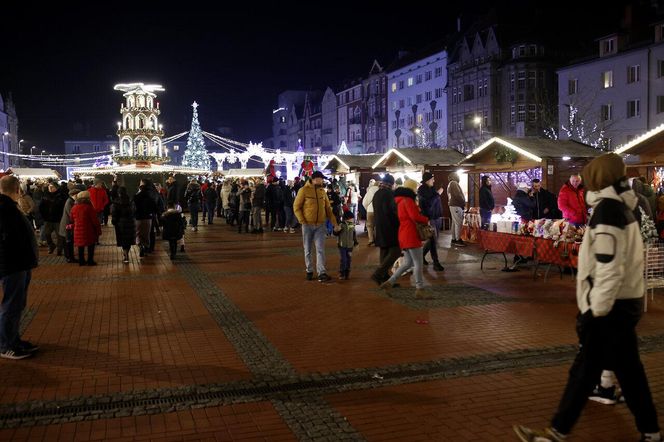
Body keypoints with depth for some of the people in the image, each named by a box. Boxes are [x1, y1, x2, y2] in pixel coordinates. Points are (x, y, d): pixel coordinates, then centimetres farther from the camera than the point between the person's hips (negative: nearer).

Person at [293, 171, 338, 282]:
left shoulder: (322, 191, 8)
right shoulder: (304, 190, -5)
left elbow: (328, 208, 12)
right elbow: (296, 207, -5)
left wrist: (335, 223, 6)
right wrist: (303, 221, -14)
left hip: (320, 225, 3)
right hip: (308, 225, -3)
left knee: (320, 249, -5)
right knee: (307, 250, 8)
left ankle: (322, 273, -8)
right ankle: (309, 271, 21)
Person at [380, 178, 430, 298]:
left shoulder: (400, 200, 19)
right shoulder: (408, 200, -12)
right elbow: (415, 216, -20)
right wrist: (426, 220, -5)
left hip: (404, 235, 10)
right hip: (411, 235, -10)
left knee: (408, 262, 15)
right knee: (418, 263, -5)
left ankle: (389, 282, 12)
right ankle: (420, 290, -2)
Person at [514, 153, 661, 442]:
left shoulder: (607, 210, -19)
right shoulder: (622, 209, 10)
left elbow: (609, 269, -24)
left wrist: (595, 310, -19)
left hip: (609, 310, -9)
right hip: (625, 304, 9)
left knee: (584, 372, -2)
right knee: (629, 371, 17)